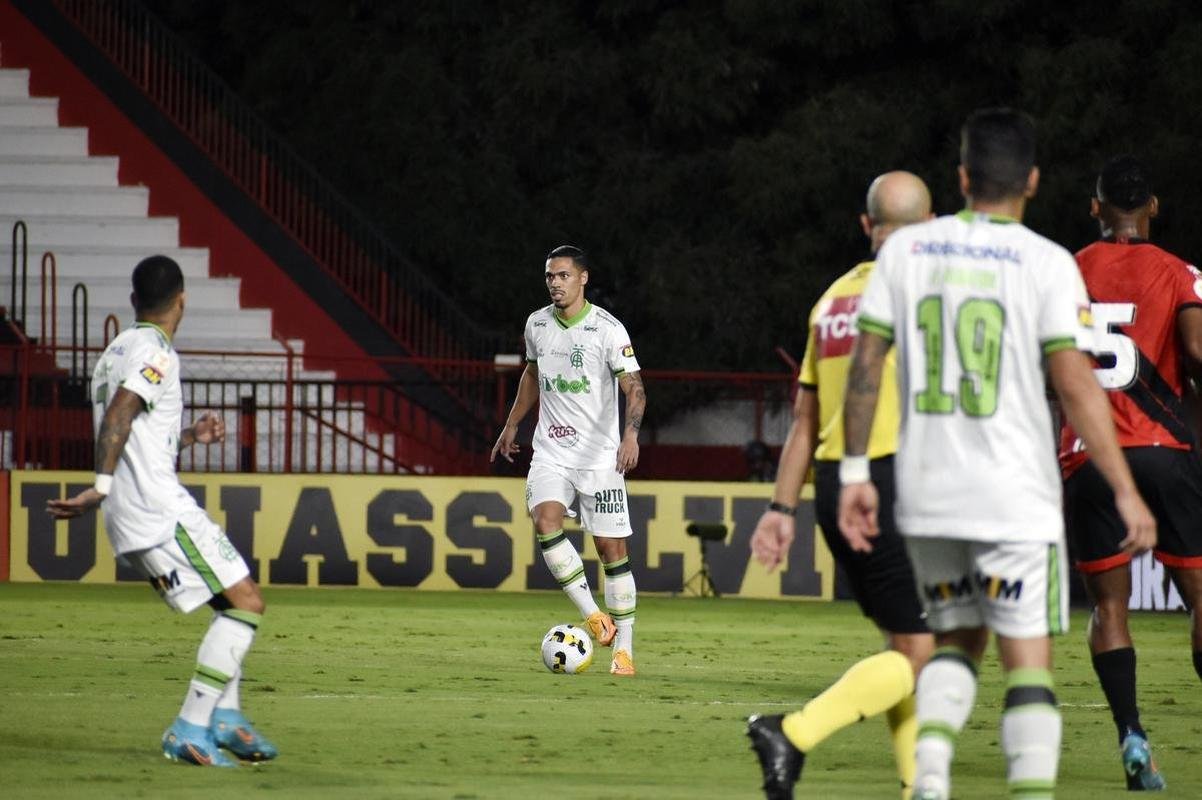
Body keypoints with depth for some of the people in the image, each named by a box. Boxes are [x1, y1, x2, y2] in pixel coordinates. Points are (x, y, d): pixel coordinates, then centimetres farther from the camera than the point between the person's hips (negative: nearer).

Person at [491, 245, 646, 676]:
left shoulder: (607, 329, -10)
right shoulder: (537, 324, 6)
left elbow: (634, 388, -14)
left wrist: (631, 433, -30)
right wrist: (512, 425, 29)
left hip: (600, 456, -4)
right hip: (551, 452, 4)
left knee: (611, 548, -1)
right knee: (545, 521, -23)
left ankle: (623, 649, 8)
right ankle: (593, 616, -14)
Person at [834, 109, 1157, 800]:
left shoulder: (907, 250, 4)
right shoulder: (1046, 264, -7)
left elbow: (865, 363, 3)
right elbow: (1076, 385, -11)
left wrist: (855, 473, 10)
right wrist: (1126, 491, -6)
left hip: (927, 495, 4)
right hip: (1016, 498, -4)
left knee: (959, 639, 18)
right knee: (1029, 660, 1)